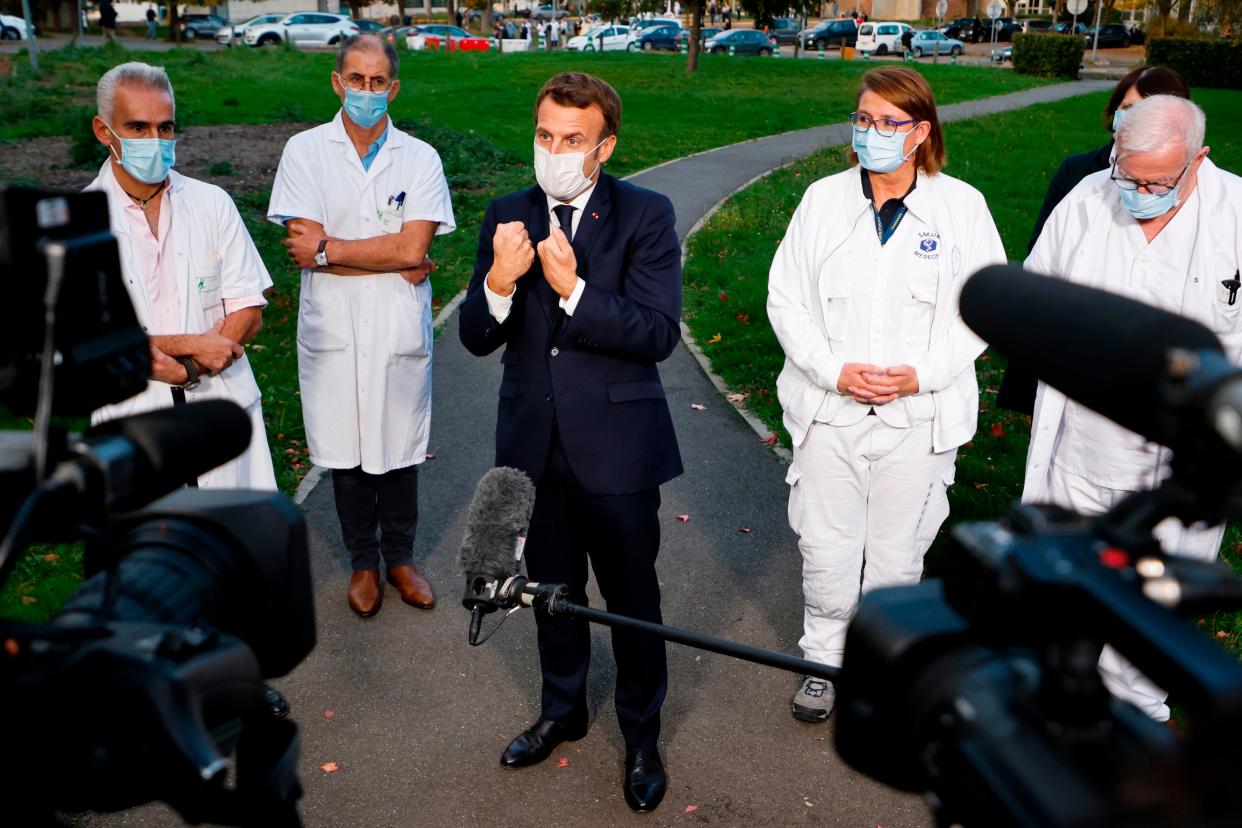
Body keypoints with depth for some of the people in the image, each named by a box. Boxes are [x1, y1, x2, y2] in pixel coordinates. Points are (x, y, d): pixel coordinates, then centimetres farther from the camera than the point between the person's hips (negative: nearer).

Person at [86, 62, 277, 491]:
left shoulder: (212, 203, 4)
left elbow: (248, 314, 0)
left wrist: (179, 368, -14)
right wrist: (191, 344, -15)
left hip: (222, 416, 2)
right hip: (131, 418, -2)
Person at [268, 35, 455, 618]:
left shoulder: (420, 158, -2)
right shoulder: (304, 151, -2)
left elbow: (412, 247, -13)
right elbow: (303, 246, -11)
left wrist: (328, 248, -12)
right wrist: (392, 262, -13)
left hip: (400, 331, 0)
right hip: (334, 330, 0)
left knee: (400, 449, 11)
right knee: (346, 453, 12)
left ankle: (400, 557, 32)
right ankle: (363, 561, 31)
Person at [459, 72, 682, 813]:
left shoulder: (646, 216, -10)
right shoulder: (507, 217, 1)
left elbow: (659, 333, -19)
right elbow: (477, 338, -2)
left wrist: (573, 287, -29)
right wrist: (499, 280, -22)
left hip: (616, 445, -3)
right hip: (534, 442, 4)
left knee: (631, 596, 11)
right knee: (553, 588, 21)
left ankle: (642, 736, 34)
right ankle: (563, 710, 45)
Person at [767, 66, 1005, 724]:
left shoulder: (962, 207, -2)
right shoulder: (823, 200, 1)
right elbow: (786, 300, 1)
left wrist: (921, 373, -13)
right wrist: (835, 371, -13)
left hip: (919, 417, -1)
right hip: (829, 410, 1)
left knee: (897, 553, 11)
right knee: (825, 549, 9)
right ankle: (824, 660, 32)